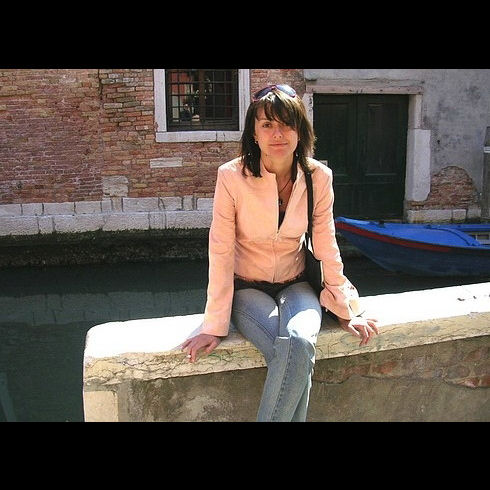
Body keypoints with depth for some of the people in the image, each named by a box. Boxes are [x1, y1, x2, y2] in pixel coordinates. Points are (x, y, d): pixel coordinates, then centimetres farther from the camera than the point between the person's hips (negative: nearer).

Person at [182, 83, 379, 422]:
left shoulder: (319, 177, -9)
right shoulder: (232, 176, -17)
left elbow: (326, 247, -1)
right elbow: (221, 253, -15)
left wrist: (345, 310, 2)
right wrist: (215, 326, -14)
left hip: (295, 285, 2)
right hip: (247, 289, -2)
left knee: (300, 344, -30)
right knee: (294, 355, -28)